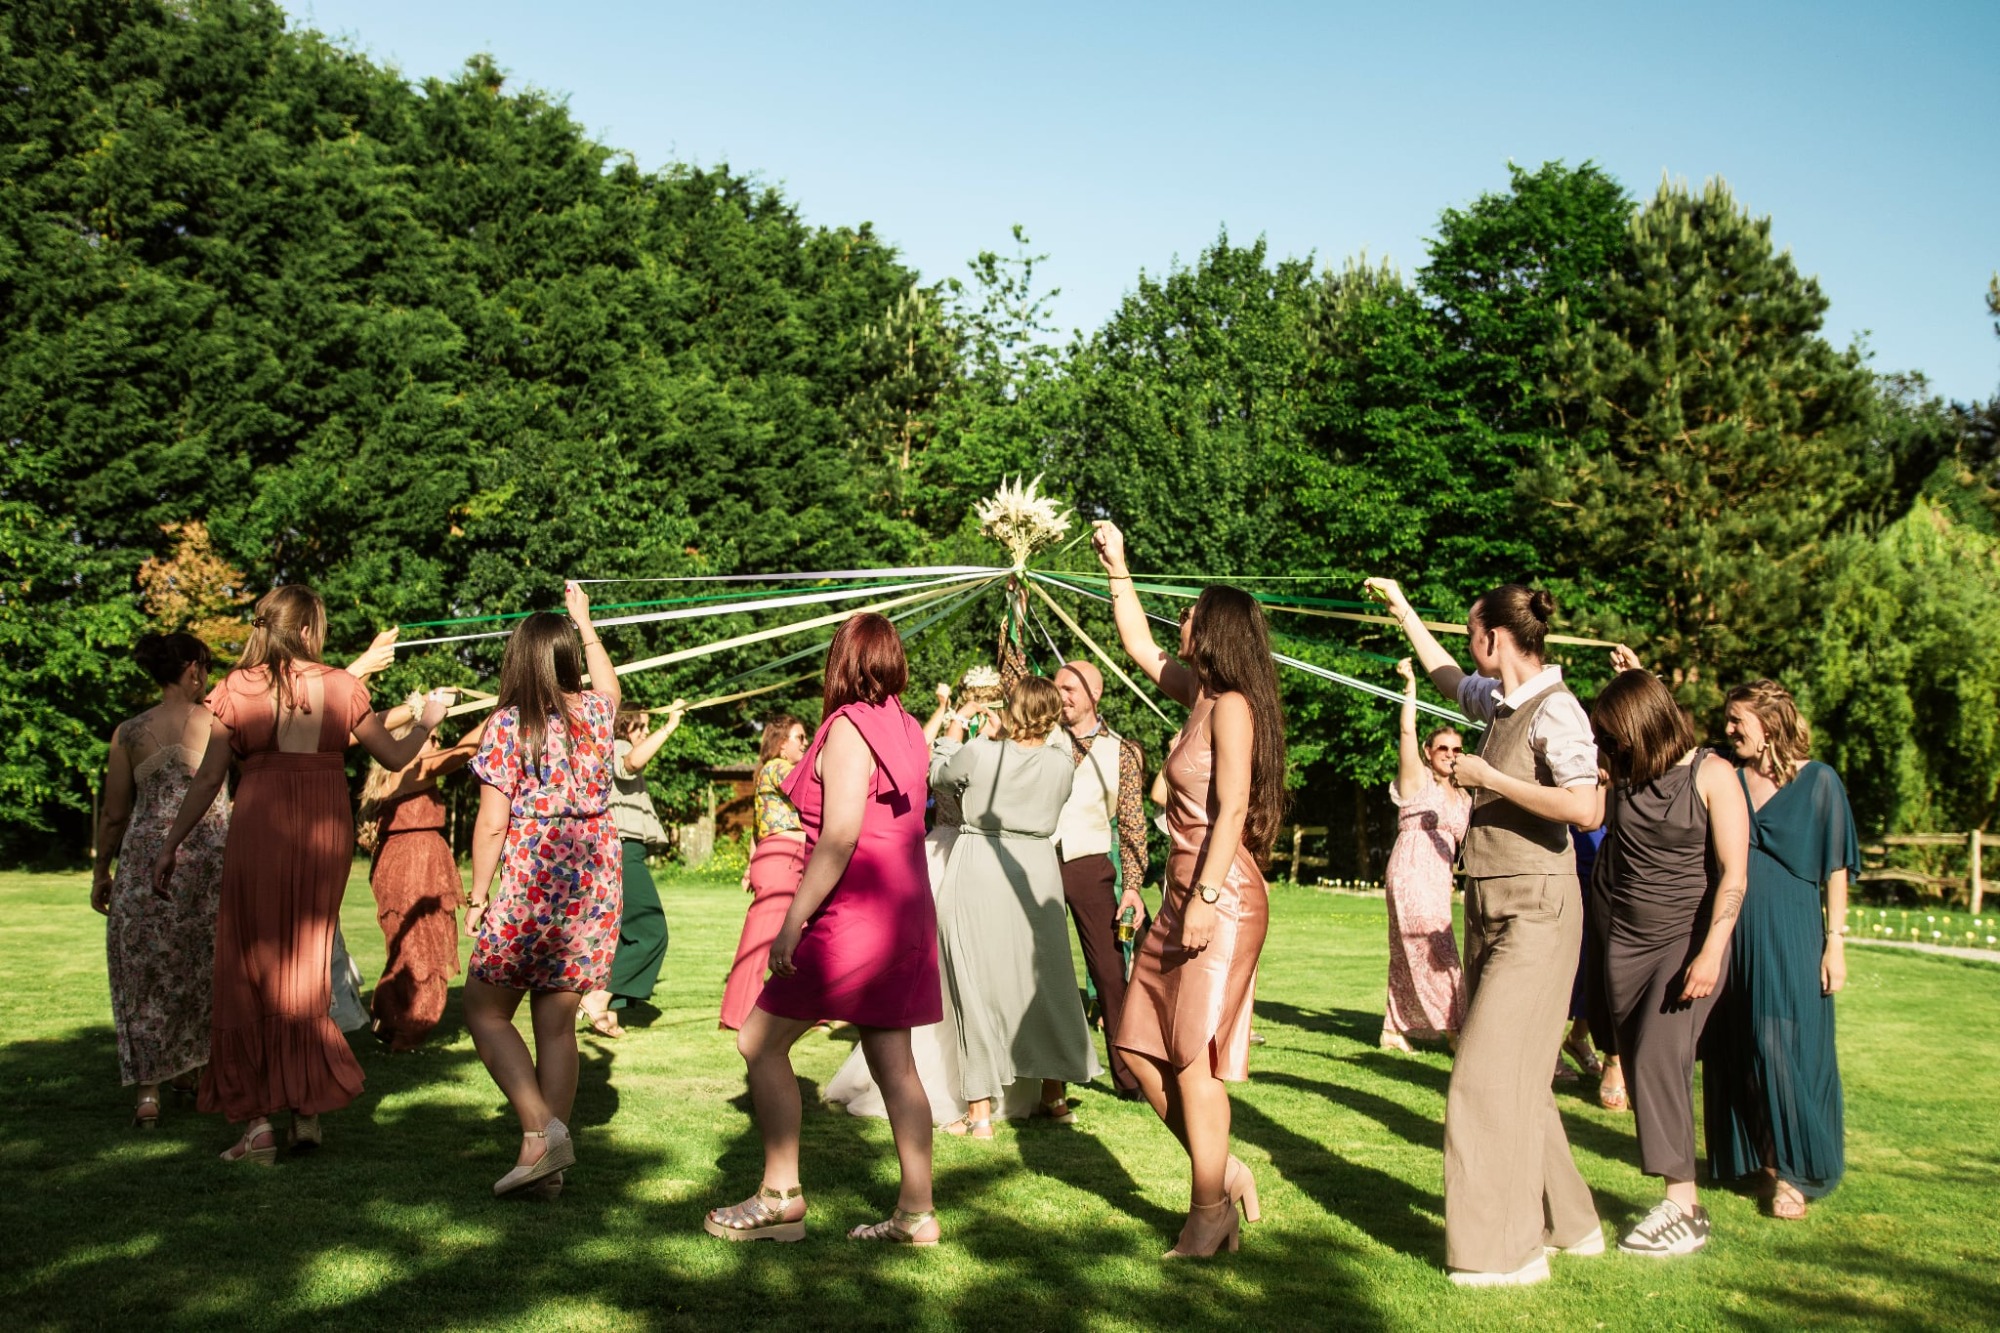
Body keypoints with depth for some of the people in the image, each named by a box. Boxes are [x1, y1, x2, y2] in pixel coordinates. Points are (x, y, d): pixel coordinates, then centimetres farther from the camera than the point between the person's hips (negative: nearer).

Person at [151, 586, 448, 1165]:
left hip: (258, 829, -1)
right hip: (326, 829, 1)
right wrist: (426, 721, 29)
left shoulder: (237, 688, 0)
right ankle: (307, 1112, 15)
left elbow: (208, 780, -2)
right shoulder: (340, 686, 1)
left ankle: (258, 1121, 5)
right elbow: (395, 757, 11)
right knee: (307, 967, 13)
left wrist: (170, 845, 6)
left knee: (250, 966, 8)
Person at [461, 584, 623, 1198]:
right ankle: (547, 1160, 10)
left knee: (485, 1010, 8)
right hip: (595, 885, 5)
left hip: (531, 886, -5)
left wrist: (478, 896, -1)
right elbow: (609, 683, 33)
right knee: (556, 1021, 9)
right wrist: (584, 621, 43)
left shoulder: (507, 725, -8)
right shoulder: (596, 711, 6)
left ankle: (541, 1128, -8)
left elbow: (492, 823, -10)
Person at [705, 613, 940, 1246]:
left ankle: (780, 1197, 4)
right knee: (892, 1061, 10)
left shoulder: (848, 726, -12)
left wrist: (793, 920, -19)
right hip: (903, 910, 9)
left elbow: (840, 835, -20)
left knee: (761, 1041, 0)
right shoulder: (907, 729, 12)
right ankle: (916, 1212, 12)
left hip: (854, 912, -9)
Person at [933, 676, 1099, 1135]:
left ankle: (980, 1112, 4)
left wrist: (954, 735, 25)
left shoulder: (979, 753, -10)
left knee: (978, 986, 2)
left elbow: (937, 775, 8)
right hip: (1038, 871, 3)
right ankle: (1054, 1096, 27)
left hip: (977, 873, -3)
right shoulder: (1062, 765, -2)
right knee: (1044, 980, 15)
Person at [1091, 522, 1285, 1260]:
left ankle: (1208, 1214, 11)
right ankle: (1223, 1172, 22)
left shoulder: (1232, 705, -12)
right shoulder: (1200, 692, 13)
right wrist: (1117, 567, 28)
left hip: (1221, 900, -9)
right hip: (1185, 893, 9)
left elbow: (1233, 810, -20)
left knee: (1193, 1060, -2)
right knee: (1140, 1046, 11)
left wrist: (1206, 901, -23)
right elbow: (1139, 646, 29)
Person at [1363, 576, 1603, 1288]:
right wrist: (1401, 607, 39)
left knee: (1491, 1072, -8)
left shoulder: (1554, 710, -15)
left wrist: (1489, 777, -21)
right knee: (1511, 1070, 15)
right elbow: (1447, 676, 33)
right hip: (1489, 907, 9)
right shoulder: (1496, 700, 10)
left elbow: (1587, 808, -28)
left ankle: (1506, 1250, 2)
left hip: (1534, 908, -9)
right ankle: (1565, 1221, 28)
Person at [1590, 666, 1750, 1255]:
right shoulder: (1621, 775, 5)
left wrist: (1710, 953, -20)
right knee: (1639, 1067, 4)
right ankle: (1677, 1203, 12)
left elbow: (1733, 872, -12)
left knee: (1659, 1057, -16)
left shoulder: (1712, 775, -8)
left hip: (1687, 941, -6)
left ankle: (1682, 1208, -11)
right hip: (1626, 942, 6)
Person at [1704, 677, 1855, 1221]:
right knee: (1735, 1053, 7)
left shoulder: (1818, 780, -1)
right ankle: (1751, 1159, 19)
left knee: (1785, 1050, -4)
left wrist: (1835, 940, -5)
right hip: (1732, 934, 4)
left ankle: (1791, 1171, 7)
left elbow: (1836, 867, -1)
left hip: (1790, 936, -4)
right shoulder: (1729, 781, 8)